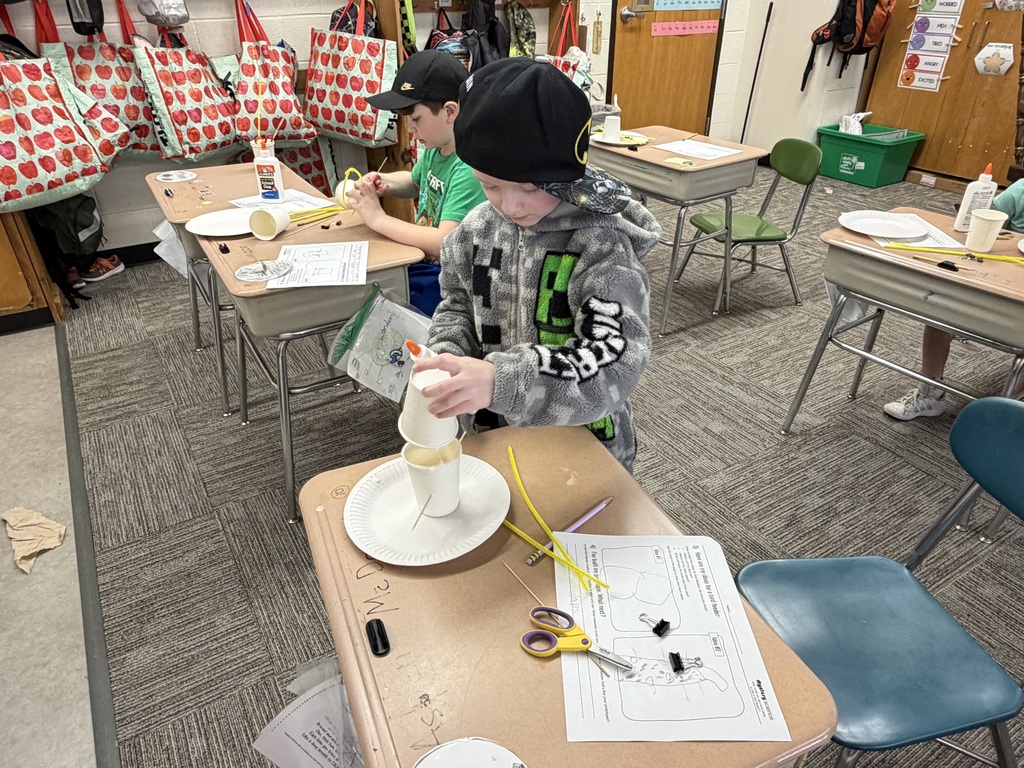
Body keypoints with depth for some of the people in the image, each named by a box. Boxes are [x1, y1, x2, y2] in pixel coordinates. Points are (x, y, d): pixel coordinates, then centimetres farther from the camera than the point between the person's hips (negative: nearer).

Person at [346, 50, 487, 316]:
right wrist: (384, 182, 2)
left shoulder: (470, 167, -25)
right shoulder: (435, 149, 2)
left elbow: (445, 244, -31)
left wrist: (377, 218, -21)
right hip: (421, 260, 9)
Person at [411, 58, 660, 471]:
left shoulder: (601, 245, -24)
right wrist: (447, 362, -16)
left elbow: (618, 361, -34)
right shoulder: (479, 226, -7)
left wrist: (501, 381, -48)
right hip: (490, 436, 5)